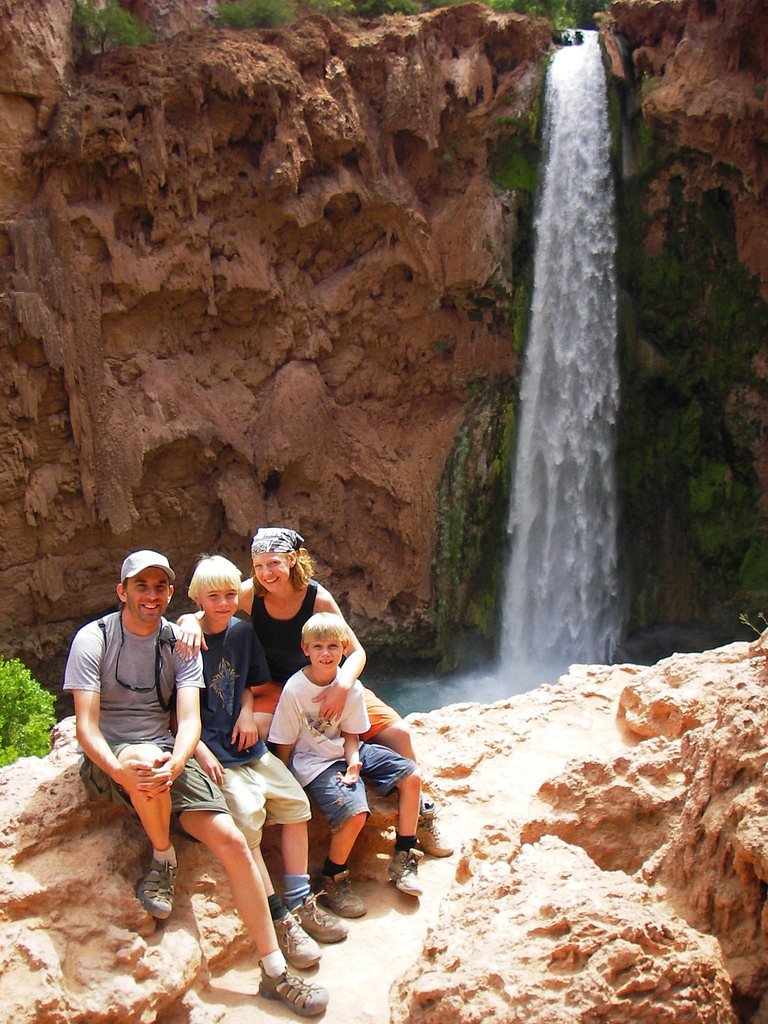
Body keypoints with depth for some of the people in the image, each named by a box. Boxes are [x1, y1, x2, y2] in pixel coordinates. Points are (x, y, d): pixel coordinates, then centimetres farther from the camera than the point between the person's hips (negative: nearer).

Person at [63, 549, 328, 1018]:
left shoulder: (181, 643, 5)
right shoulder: (93, 639, -6)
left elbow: (190, 720, -5)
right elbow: (86, 725, -13)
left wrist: (175, 764, -29)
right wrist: (120, 769, -33)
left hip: (168, 755, 4)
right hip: (108, 759, -3)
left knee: (233, 841, -13)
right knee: (146, 757, -40)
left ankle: (276, 971, -1)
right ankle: (164, 859, -9)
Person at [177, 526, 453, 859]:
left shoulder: (317, 597, -18)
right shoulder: (251, 593, -14)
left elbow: (356, 652, -13)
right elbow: (198, 614, -11)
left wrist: (342, 686, -32)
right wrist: (190, 622, -36)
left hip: (326, 686, 0)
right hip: (275, 689, 0)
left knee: (398, 733, -12)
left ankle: (419, 811, 13)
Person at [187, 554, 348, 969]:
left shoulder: (242, 632, 8)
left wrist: (247, 713, 1)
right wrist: (200, 753, -17)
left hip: (249, 747, 7)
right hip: (212, 752, -7)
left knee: (295, 803, -1)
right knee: (246, 815, -22)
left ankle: (301, 903, 10)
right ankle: (279, 920, -14)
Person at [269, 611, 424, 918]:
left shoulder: (351, 686, -5)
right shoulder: (294, 690, -17)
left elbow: (350, 734, 2)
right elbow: (284, 745, -9)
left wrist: (354, 763, -16)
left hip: (347, 752, 6)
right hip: (312, 761, -6)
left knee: (411, 776, -5)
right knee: (354, 811, -28)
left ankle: (403, 858, 10)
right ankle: (332, 880, -2)